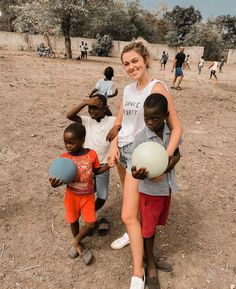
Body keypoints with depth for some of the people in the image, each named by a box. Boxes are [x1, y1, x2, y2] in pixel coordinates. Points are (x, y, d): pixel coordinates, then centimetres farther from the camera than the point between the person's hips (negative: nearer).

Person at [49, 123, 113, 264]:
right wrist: (55, 183, -32)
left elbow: (96, 171, 2)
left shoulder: (92, 154, -15)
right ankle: (79, 245, 46)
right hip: (72, 196, 0)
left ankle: (76, 242, 30)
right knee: (74, 221, 17)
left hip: (88, 195, 0)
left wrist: (109, 165, -15)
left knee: (91, 223, 1)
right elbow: (62, 178, -10)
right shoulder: (64, 158, -17)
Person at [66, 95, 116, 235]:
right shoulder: (87, 121, -5)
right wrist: (85, 102, -28)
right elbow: (69, 115, -20)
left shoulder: (112, 121, -9)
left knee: (102, 198, 12)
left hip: (102, 166, 0)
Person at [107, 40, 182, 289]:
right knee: (131, 198, 24)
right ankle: (132, 234, 50)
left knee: (128, 215, -8)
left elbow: (176, 127, -18)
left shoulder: (157, 88, -16)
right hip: (122, 149, 7)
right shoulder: (128, 89, 6)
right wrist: (113, 145, -6)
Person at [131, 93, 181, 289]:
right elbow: (138, 167, -17)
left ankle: (150, 255, 45)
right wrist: (137, 174, -41)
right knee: (148, 228, 12)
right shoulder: (141, 138, -21)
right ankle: (150, 265, 35)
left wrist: (164, 170, -17)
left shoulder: (172, 131, -9)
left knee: (155, 224, 22)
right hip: (150, 190, -4)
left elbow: (177, 155, 2)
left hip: (166, 187, 4)